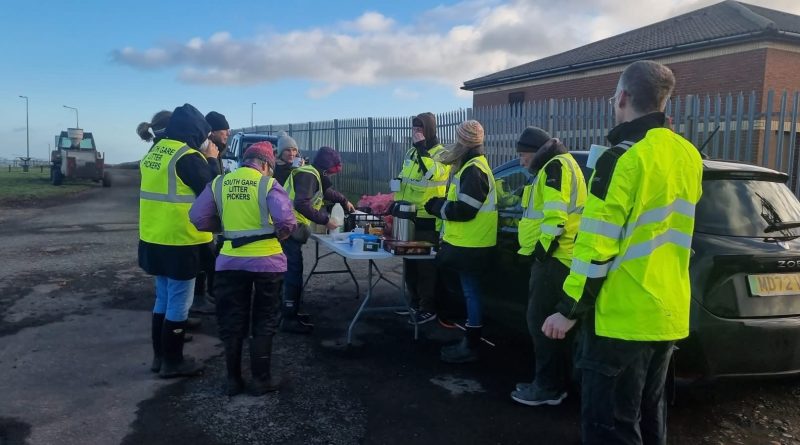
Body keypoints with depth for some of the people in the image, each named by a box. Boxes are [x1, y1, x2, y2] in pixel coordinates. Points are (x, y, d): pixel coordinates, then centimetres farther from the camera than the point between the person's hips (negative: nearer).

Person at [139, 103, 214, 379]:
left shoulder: (154, 153, 11)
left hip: (153, 239, 9)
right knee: (179, 304, 3)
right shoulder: (188, 157, -16)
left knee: (163, 299, 19)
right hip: (179, 242, -8)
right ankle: (172, 362, 12)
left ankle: (159, 356, 28)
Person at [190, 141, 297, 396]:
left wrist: (224, 226, 13)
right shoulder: (268, 184, -10)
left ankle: (233, 380, 22)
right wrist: (280, 234, 0)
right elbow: (286, 221, -20)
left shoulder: (218, 183, 2)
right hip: (266, 261, -3)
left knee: (232, 322, 15)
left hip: (230, 261, 3)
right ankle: (261, 379, 17)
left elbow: (198, 218, 0)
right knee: (264, 322, 12)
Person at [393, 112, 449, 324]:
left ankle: (428, 308, 9)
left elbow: (434, 175, -29)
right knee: (409, 263, 15)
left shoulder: (441, 154, -9)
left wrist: (422, 148, -28)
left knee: (426, 265, -1)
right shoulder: (411, 152, 15)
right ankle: (415, 302, 28)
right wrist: (399, 181, 9)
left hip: (427, 220, -8)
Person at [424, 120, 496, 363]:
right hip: (468, 243, 10)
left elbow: (464, 209, -23)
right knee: (470, 292, 15)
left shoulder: (473, 169, -18)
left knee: (472, 293, -3)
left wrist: (436, 205, -11)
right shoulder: (472, 166, 15)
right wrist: (440, 204, 6)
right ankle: (468, 342, 26)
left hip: (471, 245, -10)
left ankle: (470, 347, 6)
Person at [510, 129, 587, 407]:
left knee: (541, 321, -7)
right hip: (552, 257, 11)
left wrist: (543, 248, -21)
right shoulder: (550, 169, 23)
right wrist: (539, 249, 24)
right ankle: (555, 382, 22)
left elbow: (556, 215, -22)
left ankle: (549, 387, 1)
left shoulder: (556, 166, -11)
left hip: (555, 258, -11)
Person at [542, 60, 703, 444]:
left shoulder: (623, 157, -17)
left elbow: (597, 246, -20)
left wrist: (569, 309, -12)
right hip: (668, 313, 9)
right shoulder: (688, 156, 9)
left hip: (623, 316, -9)